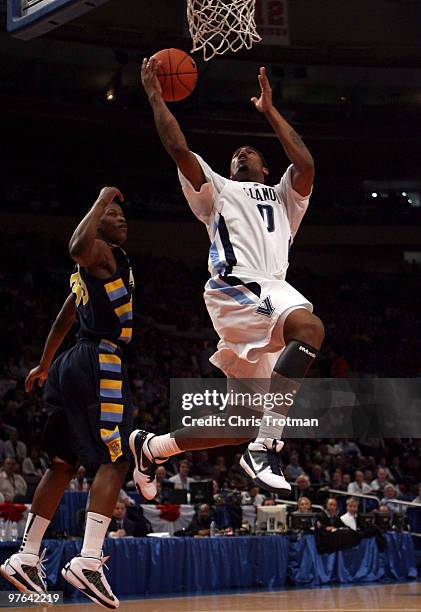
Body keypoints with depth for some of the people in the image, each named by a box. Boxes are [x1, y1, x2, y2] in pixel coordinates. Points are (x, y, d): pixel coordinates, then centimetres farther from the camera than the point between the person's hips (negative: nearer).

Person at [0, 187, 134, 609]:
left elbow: (64, 319, 31)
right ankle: (88, 561, -25)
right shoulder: (102, 253, -5)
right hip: (101, 364, -10)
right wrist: (102, 199, -17)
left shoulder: (88, 270, 23)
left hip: (73, 366, 10)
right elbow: (77, 246, -31)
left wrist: (43, 366, 40)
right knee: (114, 461, -14)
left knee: (64, 464, 12)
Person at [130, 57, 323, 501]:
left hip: (273, 289, 5)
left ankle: (150, 447, 21)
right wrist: (155, 96, 14)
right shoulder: (217, 190, 26)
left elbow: (306, 166, 12)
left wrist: (269, 111, 14)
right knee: (309, 327, -36)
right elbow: (179, 149, 12)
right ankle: (266, 447, -43)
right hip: (235, 286, -5)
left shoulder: (282, 198, 34)